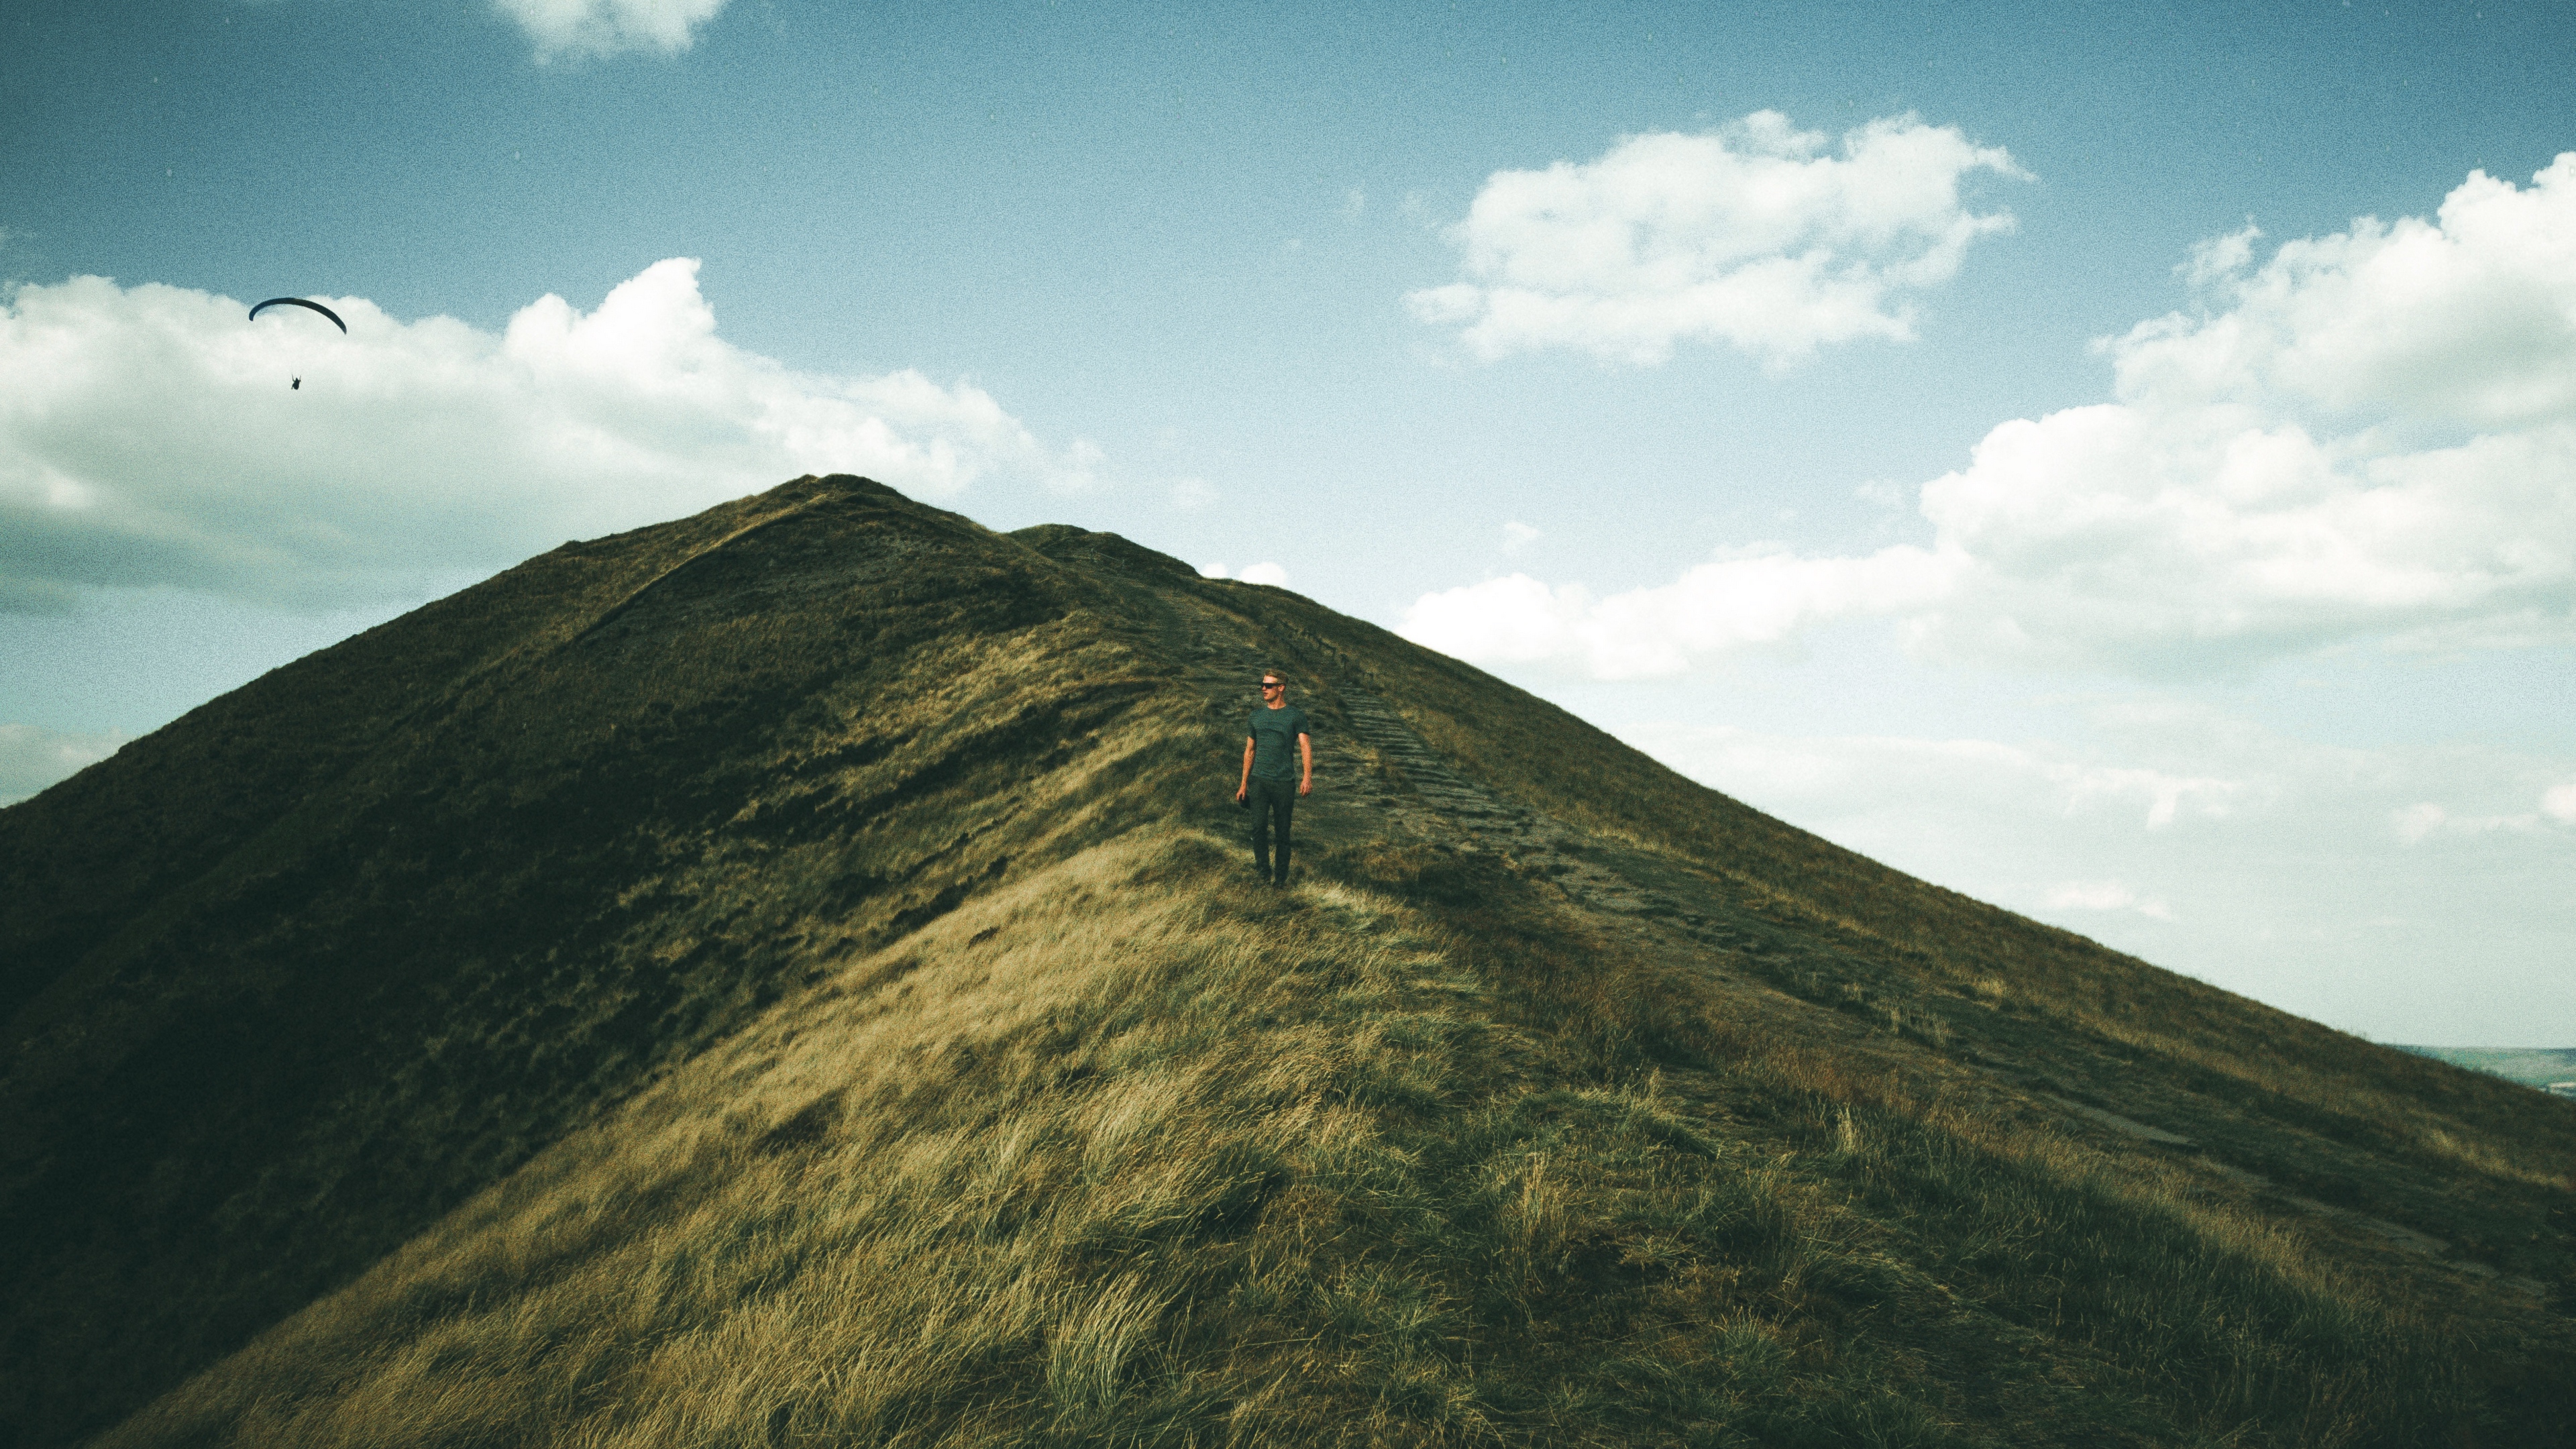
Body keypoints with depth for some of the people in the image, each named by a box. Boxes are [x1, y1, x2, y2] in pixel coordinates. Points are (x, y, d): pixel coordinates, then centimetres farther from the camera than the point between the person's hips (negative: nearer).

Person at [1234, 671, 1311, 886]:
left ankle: (1281, 875, 15)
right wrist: (1243, 784, 15)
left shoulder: (1296, 715, 0)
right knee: (1259, 826, -10)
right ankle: (1263, 868, 3)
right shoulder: (1257, 715, 12)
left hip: (1284, 782, -2)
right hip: (1259, 780, 3)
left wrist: (1307, 777, -24)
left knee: (1283, 831, 4)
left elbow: (1305, 746, -9)